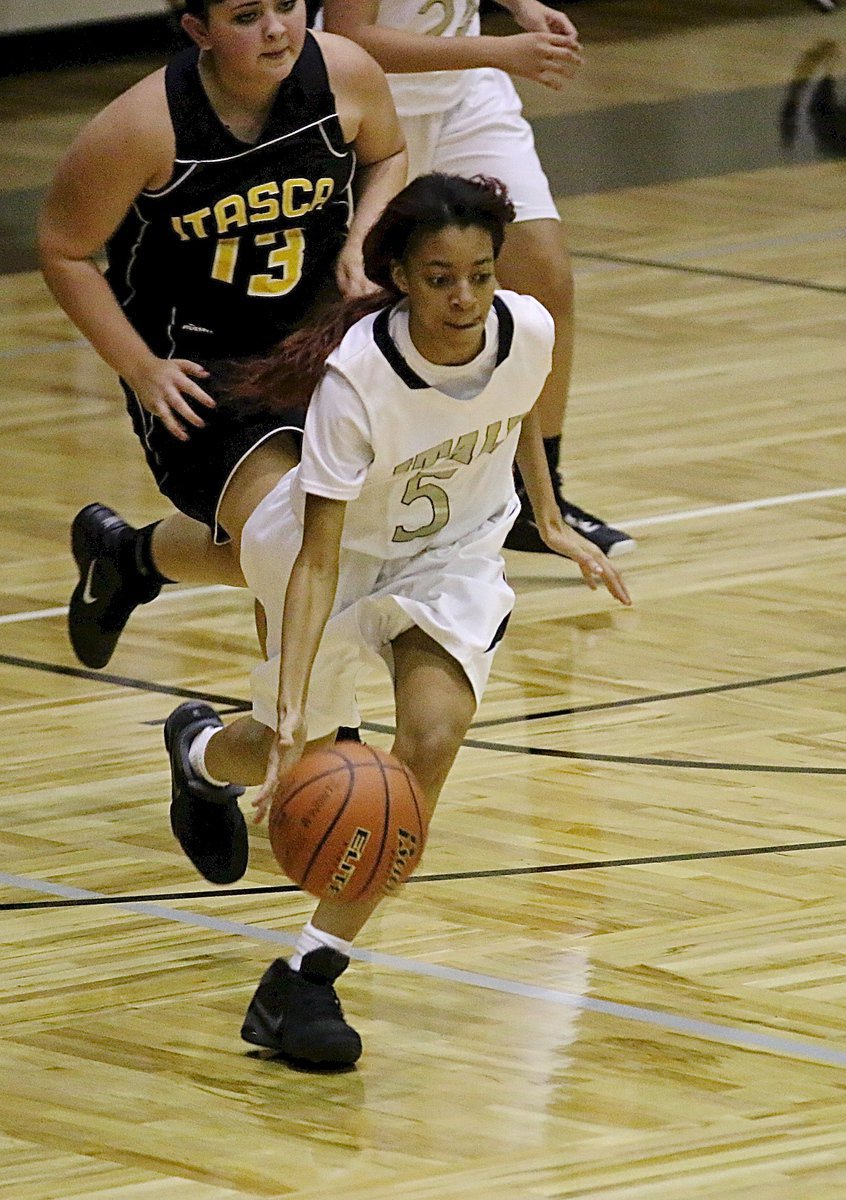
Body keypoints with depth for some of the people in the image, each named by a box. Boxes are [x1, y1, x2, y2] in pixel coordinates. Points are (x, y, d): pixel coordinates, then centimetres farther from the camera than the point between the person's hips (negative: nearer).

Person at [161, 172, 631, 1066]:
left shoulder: (527, 331, -24)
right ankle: (202, 752, 55)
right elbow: (318, 557, -34)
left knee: (431, 739, -21)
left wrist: (551, 523, 11)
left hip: (455, 556, 2)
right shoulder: (356, 376, -36)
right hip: (343, 550, -2)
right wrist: (291, 712, -41)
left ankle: (309, 974, -13)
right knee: (301, 753, 13)